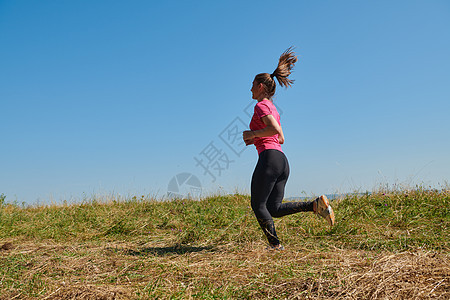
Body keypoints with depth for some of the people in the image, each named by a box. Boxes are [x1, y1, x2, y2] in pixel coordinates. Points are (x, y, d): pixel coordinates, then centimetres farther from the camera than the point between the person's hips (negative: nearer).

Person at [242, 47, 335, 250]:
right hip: (283, 161, 9)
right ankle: (316, 205, -7)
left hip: (269, 158, -9)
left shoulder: (261, 105, -2)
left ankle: (275, 244, -2)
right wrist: (255, 140, 20)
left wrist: (252, 134, -7)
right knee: (274, 209, 7)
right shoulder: (273, 109, 25)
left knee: (258, 206, 1)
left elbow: (276, 130, -19)